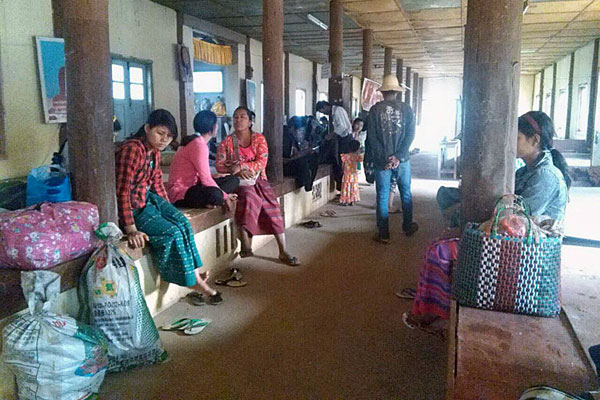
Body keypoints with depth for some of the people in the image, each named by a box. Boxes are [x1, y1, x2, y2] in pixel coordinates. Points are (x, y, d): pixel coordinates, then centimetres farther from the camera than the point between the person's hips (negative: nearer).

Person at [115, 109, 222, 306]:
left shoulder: (154, 152, 5)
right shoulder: (131, 150, -24)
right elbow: (122, 191, -28)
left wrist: (170, 210, 9)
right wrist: (131, 229, -31)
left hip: (149, 198, 9)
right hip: (132, 206, -9)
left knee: (182, 222, -9)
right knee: (171, 233, -19)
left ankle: (195, 274, -5)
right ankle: (194, 282, -4)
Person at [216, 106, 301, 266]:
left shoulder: (259, 138, 7)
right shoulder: (227, 142, 8)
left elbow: (262, 162, -7)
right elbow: (219, 165, -1)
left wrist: (241, 166, -18)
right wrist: (238, 171, -16)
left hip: (258, 179, 2)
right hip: (238, 181, -1)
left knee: (272, 205, -20)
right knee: (249, 196, -34)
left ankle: (283, 251, -18)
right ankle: (245, 245, -33)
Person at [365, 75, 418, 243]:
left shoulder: (375, 109, -3)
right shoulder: (406, 108, 0)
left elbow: (371, 137, -8)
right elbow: (410, 134, -7)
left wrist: (384, 158, -7)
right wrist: (398, 156, -10)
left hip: (381, 160, -1)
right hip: (402, 159, 1)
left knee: (382, 197, 5)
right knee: (406, 194, 17)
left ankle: (384, 234, 10)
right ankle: (408, 227, 31)